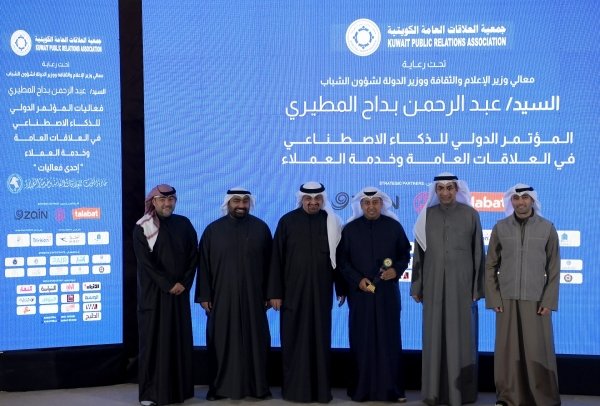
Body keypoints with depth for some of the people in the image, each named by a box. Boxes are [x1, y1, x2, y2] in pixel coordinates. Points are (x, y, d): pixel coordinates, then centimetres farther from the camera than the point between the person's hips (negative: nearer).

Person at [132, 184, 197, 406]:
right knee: (153, 339, -1)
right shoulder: (142, 228, -3)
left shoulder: (184, 224, 8)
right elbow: (146, 262, -10)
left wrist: (184, 283, -7)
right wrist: (169, 285, -14)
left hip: (180, 292, 4)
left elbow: (193, 256, 5)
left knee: (180, 338, 6)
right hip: (153, 292, -3)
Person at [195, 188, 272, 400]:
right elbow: (203, 265, 1)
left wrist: (268, 294, 0)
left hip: (253, 296, 0)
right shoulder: (213, 230, 1)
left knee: (255, 340, 5)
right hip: (222, 296, 0)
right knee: (222, 342, 4)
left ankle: (257, 386, 16)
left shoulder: (261, 228, 1)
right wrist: (204, 296, -3)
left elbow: (269, 263, 2)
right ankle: (220, 386, 14)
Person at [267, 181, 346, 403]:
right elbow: (276, 258, -2)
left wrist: (341, 288, 6)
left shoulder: (332, 222, 2)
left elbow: (339, 257, 6)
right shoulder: (287, 221, -2)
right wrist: (275, 292, -5)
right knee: (294, 339, 5)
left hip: (321, 291, 1)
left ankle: (321, 389, 16)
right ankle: (294, 388, 15)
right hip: (293, 290, -1)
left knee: (320, 339, 6)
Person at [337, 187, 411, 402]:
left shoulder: (394, 226, 3)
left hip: (387, 292, 0)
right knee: (361, 340, 2)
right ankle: (361, 389, 9)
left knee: (389, 339, 2)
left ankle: (392, 389, 9)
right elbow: (342, 260, 3)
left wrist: (397, 270, -9)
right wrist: (357, 280, -10)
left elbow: (405, 253, 9)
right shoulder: (350, 229, 2)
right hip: (360, 292, 0)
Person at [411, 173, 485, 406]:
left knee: (460, 335, 1)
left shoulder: (470, 214, 0)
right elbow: (419, 253, 7)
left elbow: (478, 252, 0)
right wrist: (416, 287, 4)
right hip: (434, 284, 2)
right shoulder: (427, 215, 5)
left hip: (461, 284, -2)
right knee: (434, 336, 4)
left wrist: (477, 288, -4)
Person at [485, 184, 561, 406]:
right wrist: (493, 299, -3)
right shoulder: (500, 228, 1)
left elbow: (553, 269, 0)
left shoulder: (548, 228, -1)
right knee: (507, 348, 2)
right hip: (507, 299, 1)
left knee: (538, 349, -2)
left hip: (536, 300, -1)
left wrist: (548, 302, -7)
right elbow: (491, 266, 4)